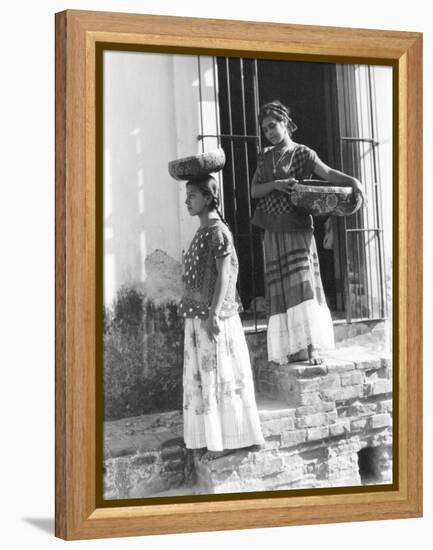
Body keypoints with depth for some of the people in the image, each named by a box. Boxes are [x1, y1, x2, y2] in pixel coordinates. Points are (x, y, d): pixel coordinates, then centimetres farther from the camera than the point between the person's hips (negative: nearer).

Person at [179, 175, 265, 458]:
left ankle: (228, 438, 5)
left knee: (220, 375, -2)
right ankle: (215, 437, 20)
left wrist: (214, 314, -21)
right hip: (198, 316, 9)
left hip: (214, 317, -9)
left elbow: (224, 275, -16)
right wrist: (206, 315, 18)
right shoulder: (202, 233, 14)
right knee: (203, 376, 12)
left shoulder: (218, 231, -11)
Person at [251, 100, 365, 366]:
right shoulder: (265, 157, 13)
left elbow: (326, 172, -19)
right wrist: (275, 184, -15)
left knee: (303, 284, -13)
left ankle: (312, 347, -14)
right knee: (281, 291, 3)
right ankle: (293, 348, 7)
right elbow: (254, 190, 5)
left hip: (297, 229, -5)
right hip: (274, 232, 5)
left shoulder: (302, 153, -3)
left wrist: (352, 180, -37)